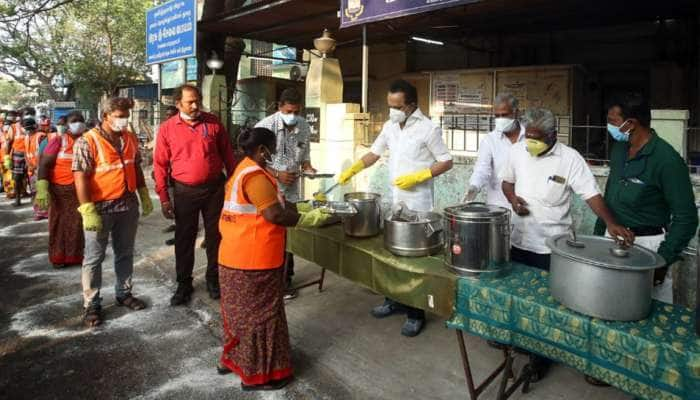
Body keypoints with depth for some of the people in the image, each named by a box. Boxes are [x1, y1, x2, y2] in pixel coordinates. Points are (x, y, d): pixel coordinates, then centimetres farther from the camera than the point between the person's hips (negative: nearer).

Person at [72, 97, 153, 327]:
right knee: (94, 258, 6)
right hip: (100, 207, -5)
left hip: (128, 204, 6)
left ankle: (123, 293, 31)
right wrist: (88, 211, -22)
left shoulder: (131, 139, 6)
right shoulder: (87, 141, -13)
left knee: (125, 253, 16)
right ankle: (92, 304, 17)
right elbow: (80, 177, -17)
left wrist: (144, 195, 13)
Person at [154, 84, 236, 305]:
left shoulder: (213, 122, 0)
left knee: (215, 236, 10)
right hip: (184, 191, 0)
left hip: (215, 188, 1)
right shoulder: (167, 128, -3)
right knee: (184, 239, 9)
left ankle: (214, 279, 28)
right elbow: (160, 165, -1)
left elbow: (227, 154, 6)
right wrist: (164, 198, -4)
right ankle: (184, 283, 25)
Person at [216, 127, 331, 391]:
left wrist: (300, 208, 12)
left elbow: (269, 203, 17)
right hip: (253, 259, -10)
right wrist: (309, 219, -14)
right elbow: (274, 214, -25)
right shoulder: (255, 176, -20)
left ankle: (232, 358, 37)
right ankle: (257, 374, 16)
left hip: (237, 255, 10)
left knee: (242, 310, 22)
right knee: (259, 313, 3)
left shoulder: (244, 170, 13)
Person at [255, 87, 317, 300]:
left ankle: (285, 280, 27)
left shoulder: (304, 127, 2)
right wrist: (277, 174, -20)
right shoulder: (265, 127, -14)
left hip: (291, 192, 5)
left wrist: (307, 166, -7)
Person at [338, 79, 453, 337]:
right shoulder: (390, 126, 7)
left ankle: (416, 313, 12)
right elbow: (375, 153, 15)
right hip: (394, 201, 6)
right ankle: (395, 300, 31)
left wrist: (416, 177, -18)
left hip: (418, 204, -6)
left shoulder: (428, 128, -12)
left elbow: (446, 162, -9)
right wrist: (353, 169, 1)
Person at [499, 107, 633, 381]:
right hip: (519, 239, 4)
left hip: (551, 245, -4)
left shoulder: (570, 158, -13)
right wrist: (513, 198, -9)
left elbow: (591, 194, -16)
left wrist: (611, 223, -31)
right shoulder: (517, 150, -1)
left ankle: (542, 354, 25)